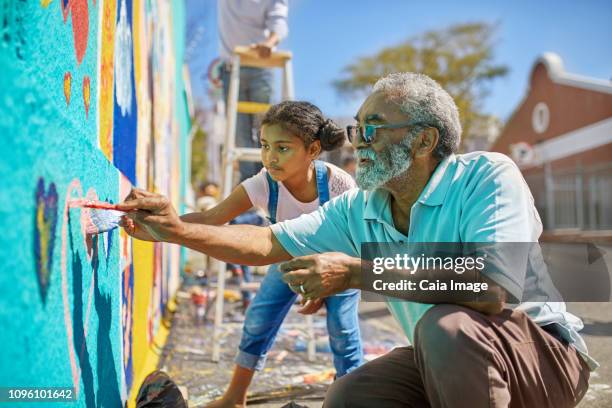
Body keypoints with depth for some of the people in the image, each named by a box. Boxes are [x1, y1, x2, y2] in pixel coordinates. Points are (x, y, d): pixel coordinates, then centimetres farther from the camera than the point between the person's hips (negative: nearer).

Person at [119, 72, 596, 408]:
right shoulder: (358, 211, -1)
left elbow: (492, 288, -36)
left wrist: (357, 272, -35)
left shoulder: (488, 176, -21)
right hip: (445, 361, 6)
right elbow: (267, 244, 1)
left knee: (446, 325, -34)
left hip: (545, 352, -6)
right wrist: (178, 230, -10)